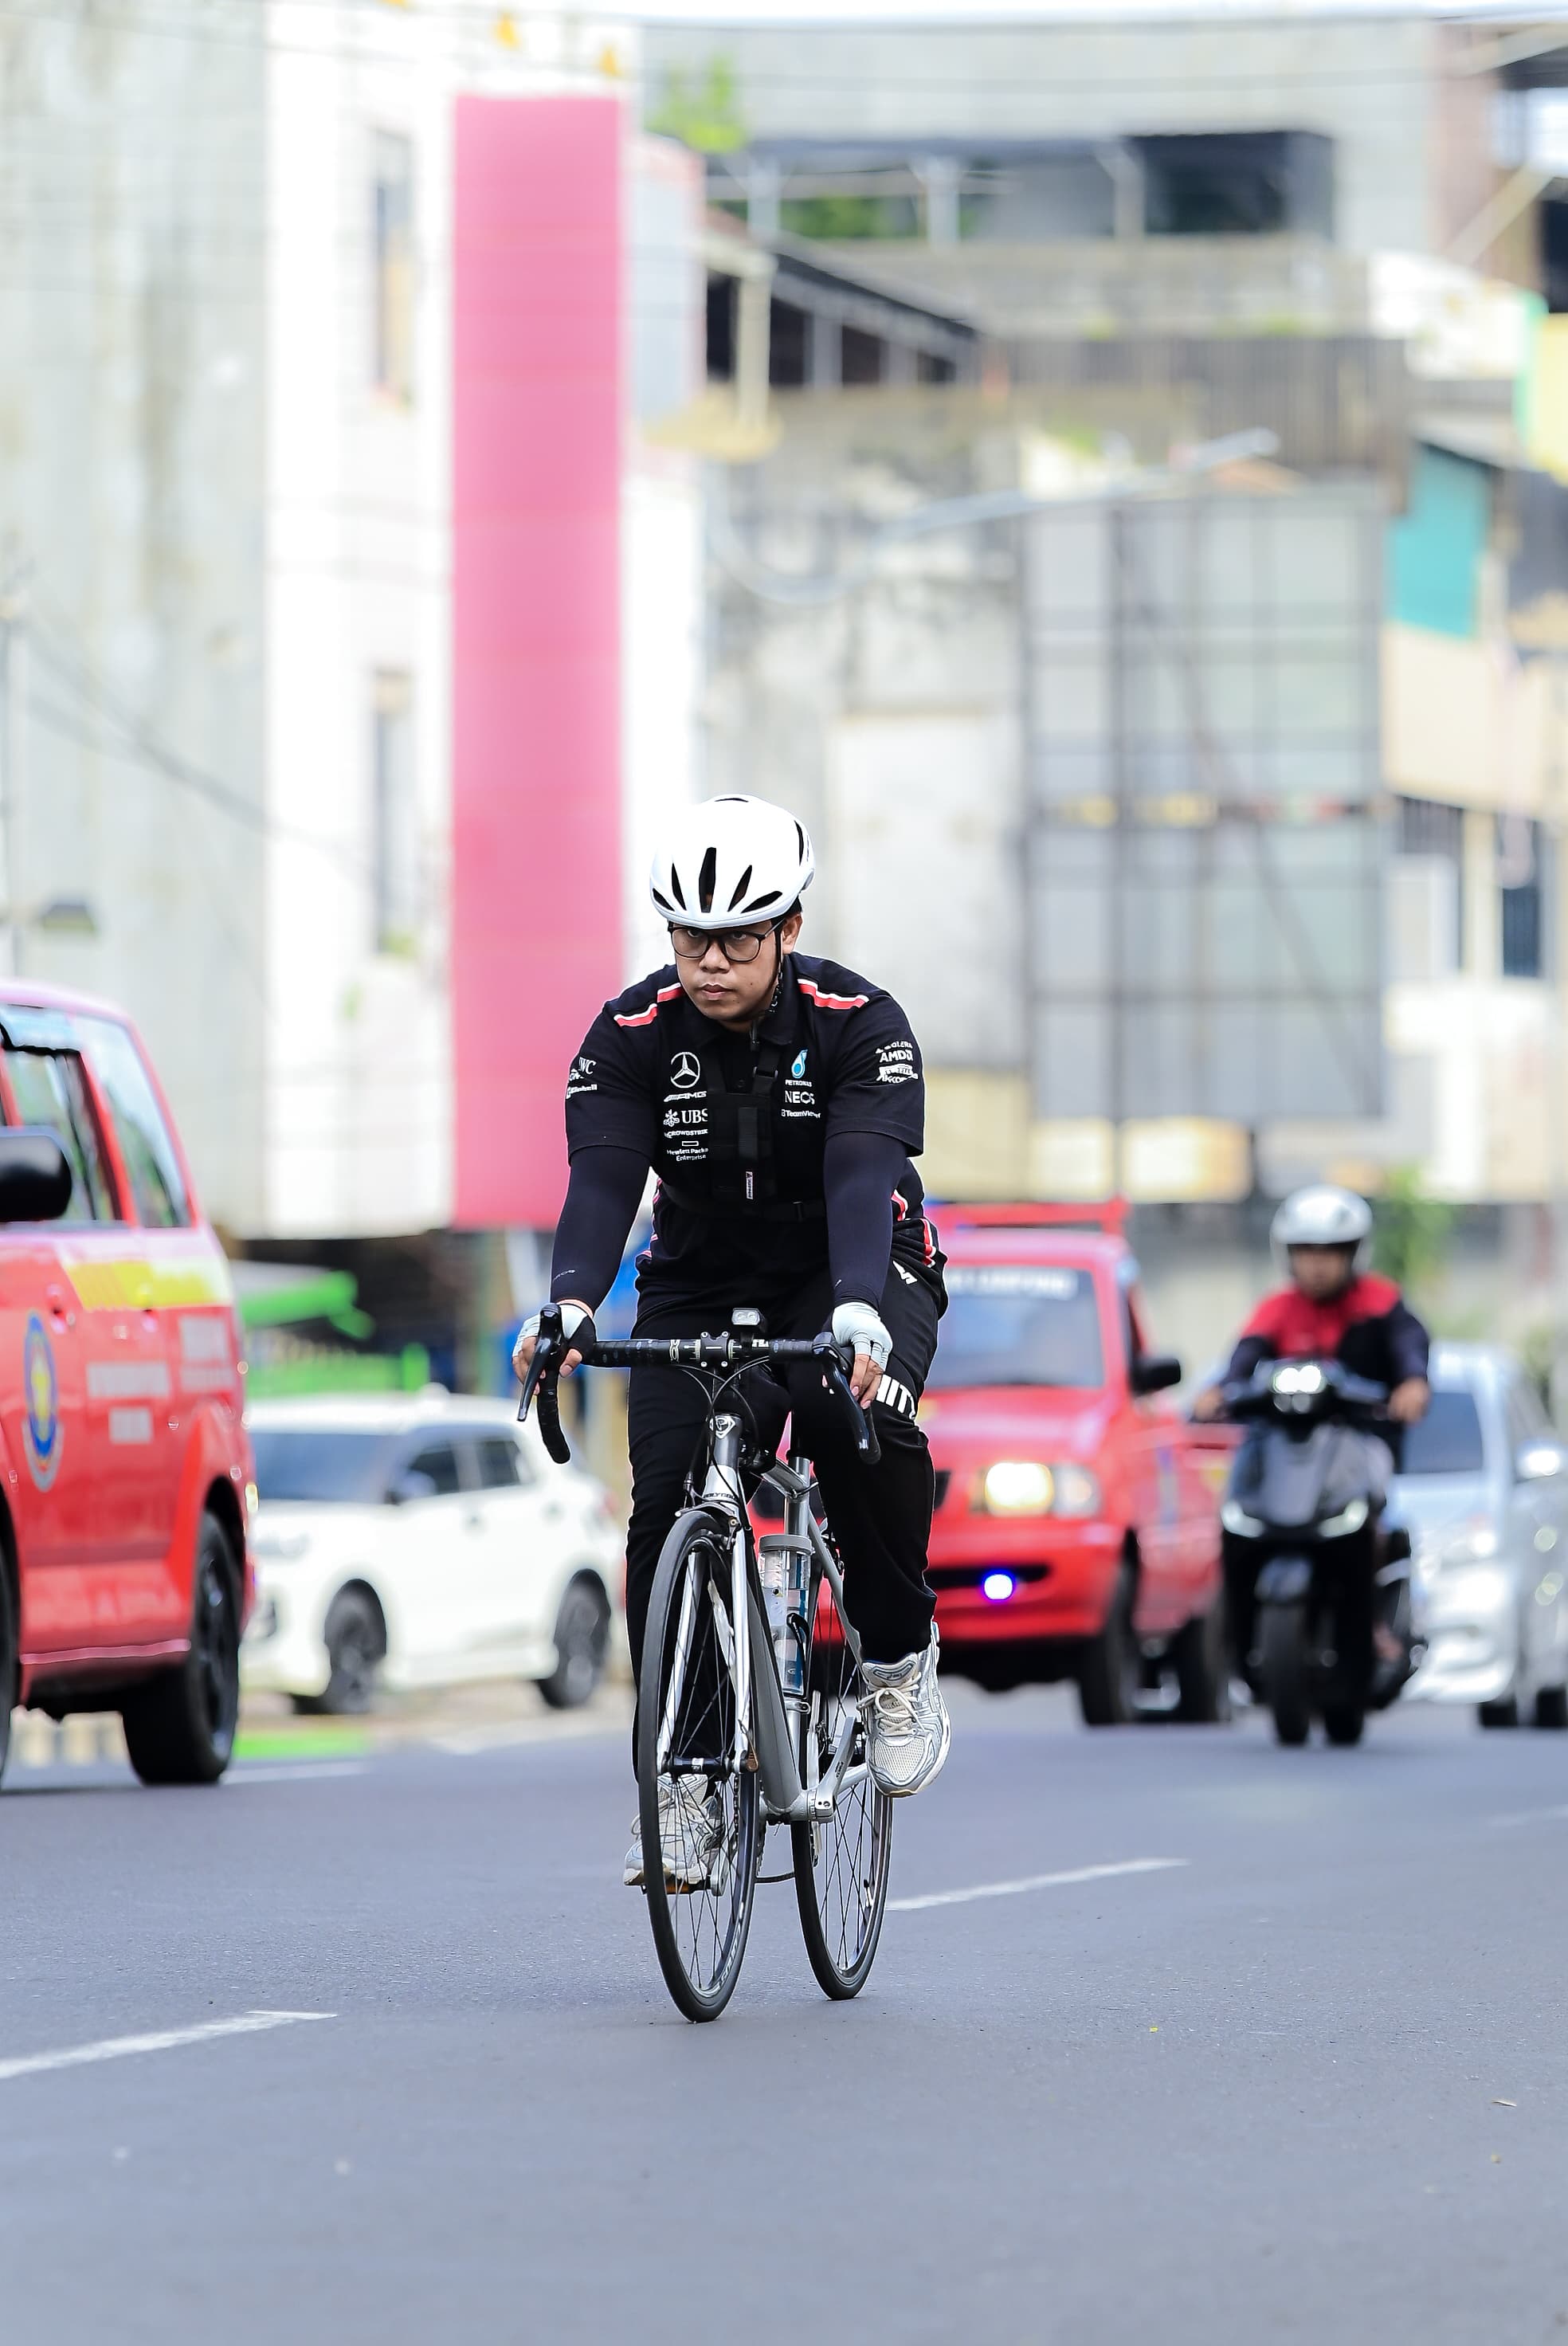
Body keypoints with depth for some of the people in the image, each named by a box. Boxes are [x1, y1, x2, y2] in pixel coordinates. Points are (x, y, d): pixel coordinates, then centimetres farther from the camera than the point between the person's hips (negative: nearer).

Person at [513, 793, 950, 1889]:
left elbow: (862, 1175, -34)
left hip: (852, 1280, -2)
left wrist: (857, 1310, -52)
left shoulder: (859, 1025, -19)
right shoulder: (634, 1035, -13)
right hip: (701, 1290, 2)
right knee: (669, 1507, -18)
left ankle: (900, 1657, -13)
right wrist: (570, 1305, -46)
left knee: (856, 1416, -35)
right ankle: (685, 1779, -8)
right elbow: (602, 1178, -25)